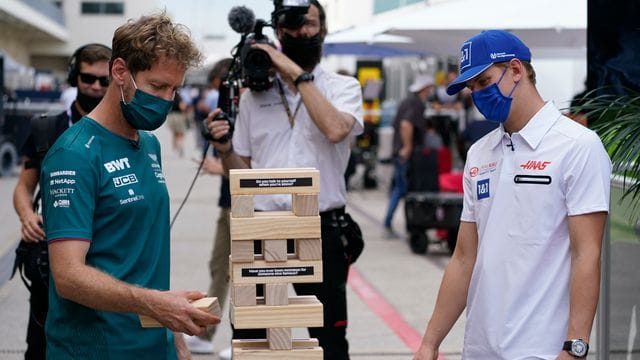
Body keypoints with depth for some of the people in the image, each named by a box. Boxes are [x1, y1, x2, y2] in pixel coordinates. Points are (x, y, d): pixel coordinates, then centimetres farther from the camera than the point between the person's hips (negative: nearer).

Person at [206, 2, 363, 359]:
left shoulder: (342, 87, 1)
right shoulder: (255, 94, 9)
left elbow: (335, 129, -22)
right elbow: (243, 171, 14)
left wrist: (297, 74, -17)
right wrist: (224, 148, -7)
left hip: (321, 231, -3)